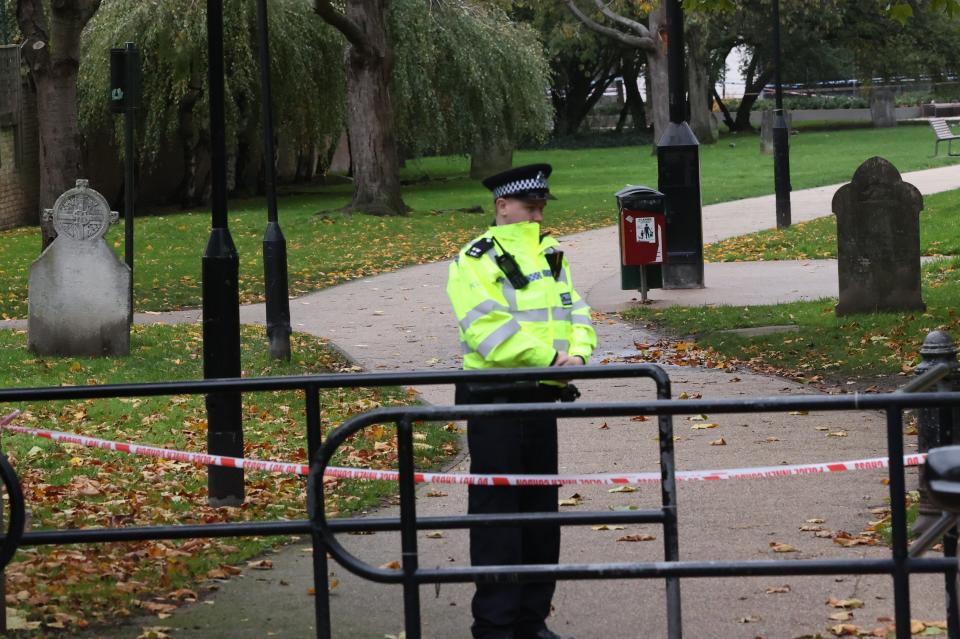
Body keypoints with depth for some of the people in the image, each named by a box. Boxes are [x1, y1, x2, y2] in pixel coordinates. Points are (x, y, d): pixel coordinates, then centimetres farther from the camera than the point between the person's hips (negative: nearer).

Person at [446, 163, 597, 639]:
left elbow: (574, 311, 11)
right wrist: (551, 357, -22)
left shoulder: (550, 255, 13)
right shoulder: (475, 262, -11)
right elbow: (490, 331, -21)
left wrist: (578, 351, -10)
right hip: (494, 402, -7)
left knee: (541, 510, 13)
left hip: (541, 398, 7)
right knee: (496, 513, -4)